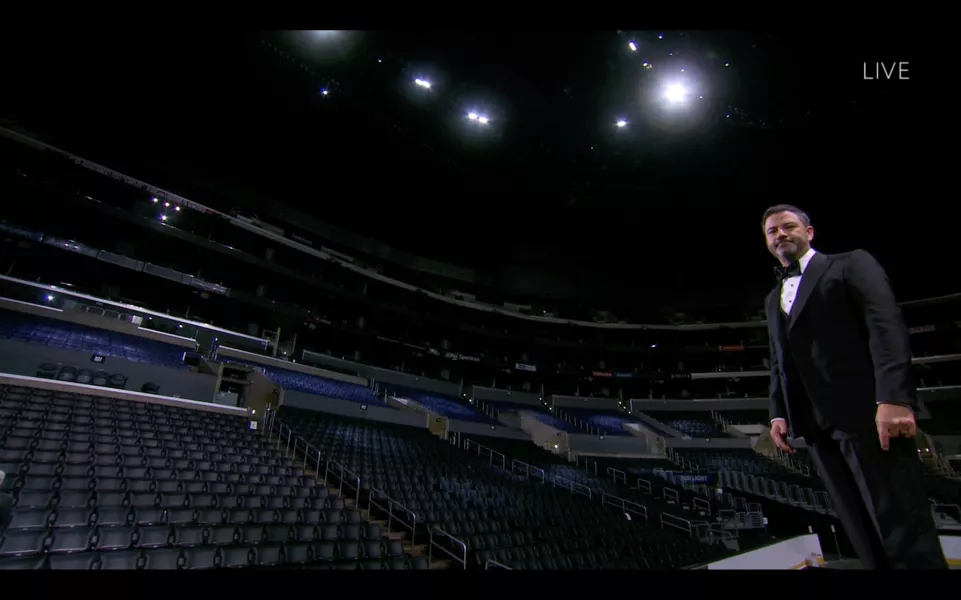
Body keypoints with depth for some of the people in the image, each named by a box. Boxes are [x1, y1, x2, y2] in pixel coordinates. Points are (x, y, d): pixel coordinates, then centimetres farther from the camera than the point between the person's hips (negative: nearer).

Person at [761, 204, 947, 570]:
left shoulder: (850, 264, 5)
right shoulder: (774, 299, 23)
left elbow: (886, 324, -9)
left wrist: (893, 398, -21)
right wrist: (778, 414, 8)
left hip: (866, 412, -6)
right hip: (817, 426, 6)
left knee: (904, 529, -4)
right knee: (864, 538, 8)